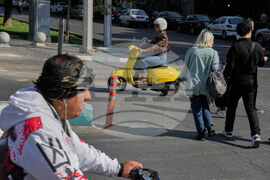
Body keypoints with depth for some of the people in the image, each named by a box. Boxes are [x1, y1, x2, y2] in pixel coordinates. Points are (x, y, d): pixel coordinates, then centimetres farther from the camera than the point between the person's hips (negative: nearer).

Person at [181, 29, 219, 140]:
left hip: (193, 85, -2)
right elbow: (215, 69, -6)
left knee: (197, 109, 6)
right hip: (205, 85, 2)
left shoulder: (191, 51, -5)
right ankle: (210, 125, 8)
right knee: (205, 105, 23)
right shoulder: (213, 53, -4)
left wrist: (183, 77, 21)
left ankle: (201, 132, 5)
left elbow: (186, 67, 4)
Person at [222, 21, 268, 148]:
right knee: (251, 108, 4)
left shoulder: (235, 46, -16)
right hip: (251, 83, 2)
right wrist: (265, 59, 35)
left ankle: (228, 130, 29)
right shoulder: (257, 47, -4)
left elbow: (230, 65, -16)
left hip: (236, 82, -2)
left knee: (231, 107, 16)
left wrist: (226, 75, 3)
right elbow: (261, 63, 11)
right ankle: (256, 134, -13)